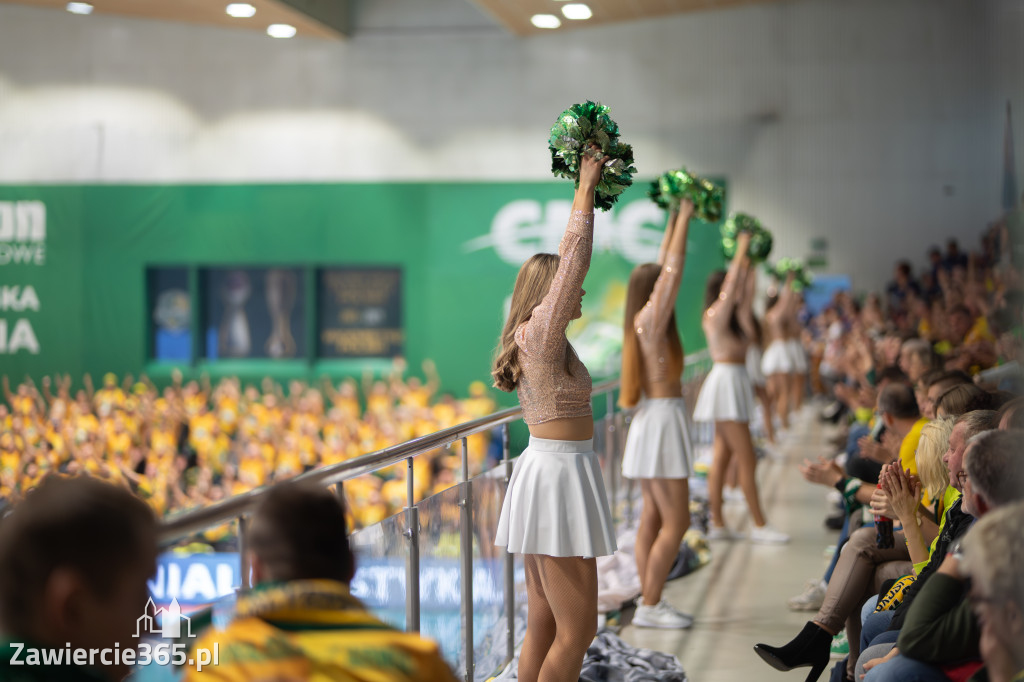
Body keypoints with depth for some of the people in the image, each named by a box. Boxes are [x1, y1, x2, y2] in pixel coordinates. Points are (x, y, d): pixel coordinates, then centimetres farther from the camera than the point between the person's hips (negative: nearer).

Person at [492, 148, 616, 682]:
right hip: (560, 474, -10)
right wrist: (586, 189, -7)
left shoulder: (536, 336, 12)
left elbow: (566, 261, 21)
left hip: (546, 470, 10)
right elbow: (575, 261, -14)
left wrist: (585, 191, 24)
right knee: (577, 629, -7)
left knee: (543, 625, 10)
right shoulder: (543, 333, -11)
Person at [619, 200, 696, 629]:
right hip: (662, 418, -10)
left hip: (654, 419, 10)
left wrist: (677, 219, 21)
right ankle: (649, 606, -5)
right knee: (676, 521, -7)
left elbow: (665, 267, 19)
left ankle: (649, 601, 13)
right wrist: (684, 216, -7)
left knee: (654, 517, 10)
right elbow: (674, 268, -14)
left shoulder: (644, 321, 9)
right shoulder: (651, 318, -13)